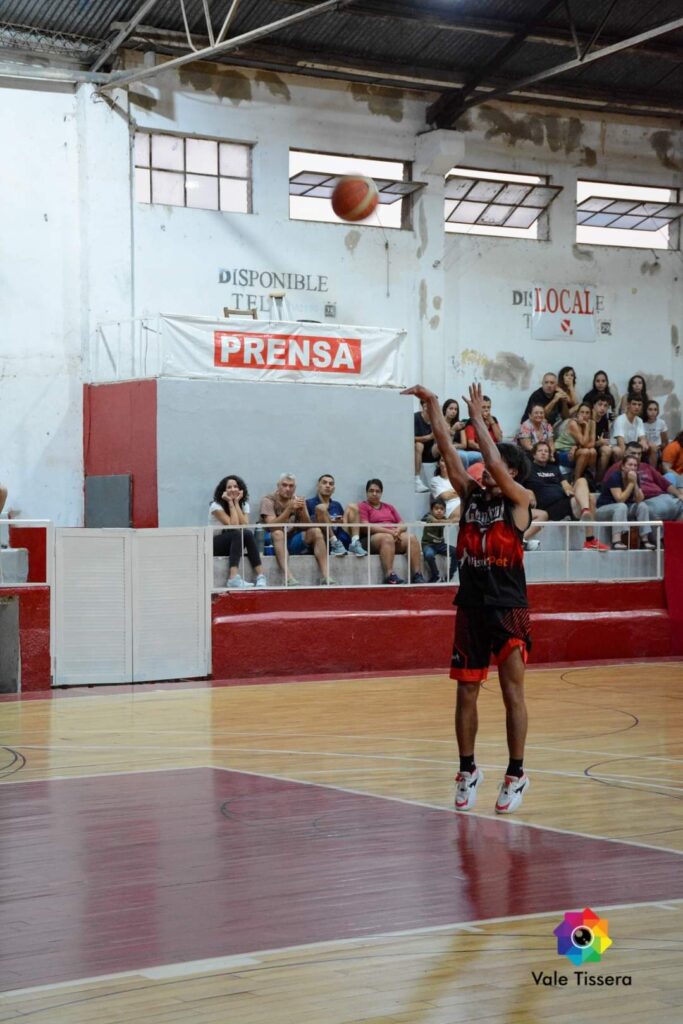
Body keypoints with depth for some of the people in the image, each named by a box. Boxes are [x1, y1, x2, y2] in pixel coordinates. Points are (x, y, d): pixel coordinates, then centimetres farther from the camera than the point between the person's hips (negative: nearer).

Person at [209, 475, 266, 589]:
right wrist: (230, 503, -21)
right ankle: (234, 578, -49)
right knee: (238, 534, -33)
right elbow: (233, 526, -26)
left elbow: (244, 526, -19)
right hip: (213, 545, -4)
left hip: (232, 544, 5)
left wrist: (236, 502, -17)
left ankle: (261, 576, -37)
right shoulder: (216, 506, -15)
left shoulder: (244, 504, 1)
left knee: (248, 534, -28)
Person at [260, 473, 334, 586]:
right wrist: (289, 509, -30)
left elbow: (306, 527, -3)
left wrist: (302, 510, -21)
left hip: (293, 542, 5)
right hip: (275, 541, -5)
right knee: (278, 533, -35)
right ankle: (288, 576, -50)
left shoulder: (298, 500, 8)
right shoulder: (269, 500, -6)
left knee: (316, 531, -16)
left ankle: (326, 575, -28)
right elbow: (272, 526, -21)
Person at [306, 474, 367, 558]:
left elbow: (344, 521, 22)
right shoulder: (309, 503, 10)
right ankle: (335, 544, -31)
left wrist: (342, 522, -4)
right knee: (321, 507, -20)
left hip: (341, 540, 5)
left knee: (352, 507, 0)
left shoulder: (337, 505, 26)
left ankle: (354, 543, -22)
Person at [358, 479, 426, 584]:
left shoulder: (389, 507, 25)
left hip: (395, 537, 5)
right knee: (387, 538, -38)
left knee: (411, 538, -24)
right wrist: (389, 531, -16)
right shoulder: (362, 506, 7)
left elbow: (403, 525, 17)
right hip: (372, 539, -5)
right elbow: (366, 527, -9)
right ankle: (389, 576, -48)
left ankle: (417, 575, -33)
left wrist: (398, 530, -9)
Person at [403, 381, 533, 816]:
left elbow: (494, 462, -20)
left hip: (509, 608, -5)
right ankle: (468, 771, 20)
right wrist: (432, 403, -5)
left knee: (513, 692, -1)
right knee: (466, 693, 8)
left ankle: (516, 775, 8)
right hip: (471, 606, 5)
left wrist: (478, 417, -14)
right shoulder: (471, 494, 9)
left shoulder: (521, 500, -4)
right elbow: (447, 447, 2)